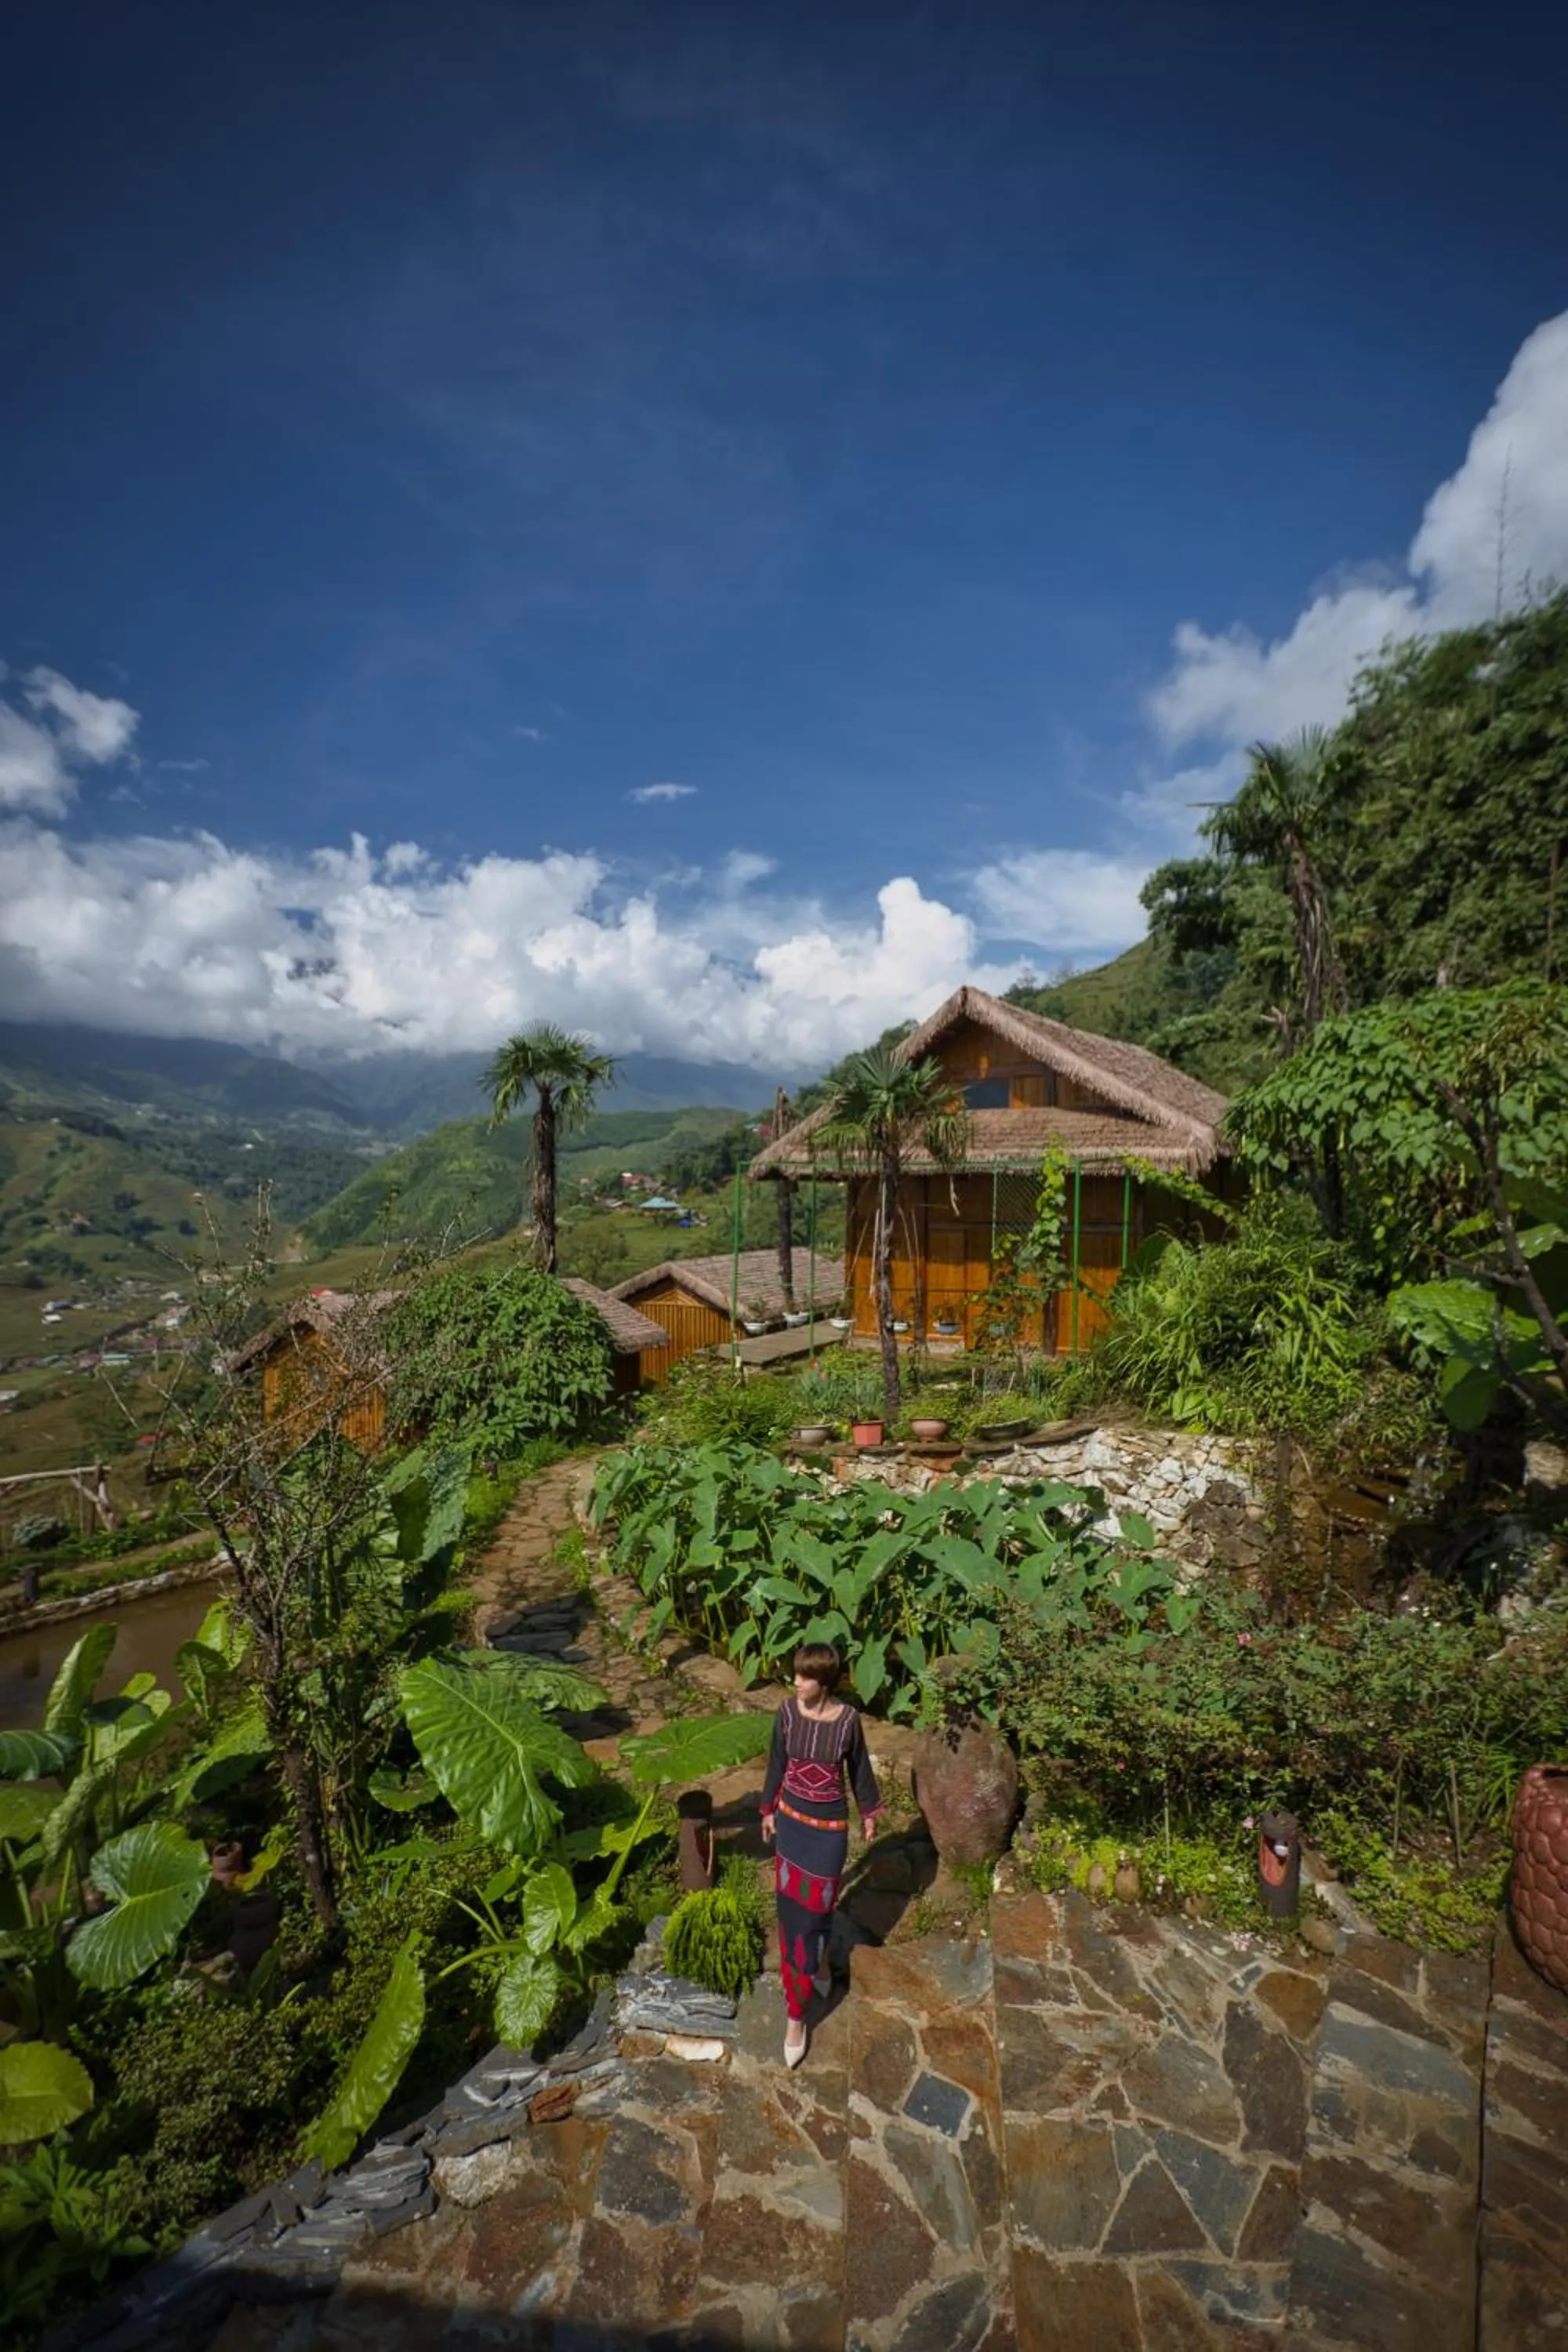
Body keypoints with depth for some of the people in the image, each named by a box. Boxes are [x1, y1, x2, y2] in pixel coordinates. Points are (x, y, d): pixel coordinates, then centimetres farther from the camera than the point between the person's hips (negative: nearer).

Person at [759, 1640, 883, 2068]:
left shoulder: (847, 1719, -20)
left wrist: (869, 1813, 9)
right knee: (792, 1908, 14)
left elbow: (859, 1768, -3)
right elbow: (777, 1763, 0)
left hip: (829, 1824, -2)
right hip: (791, 1817, 2)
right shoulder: (788, 1711, -15)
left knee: (815, 1907, 9)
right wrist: (768, 1810, 10)